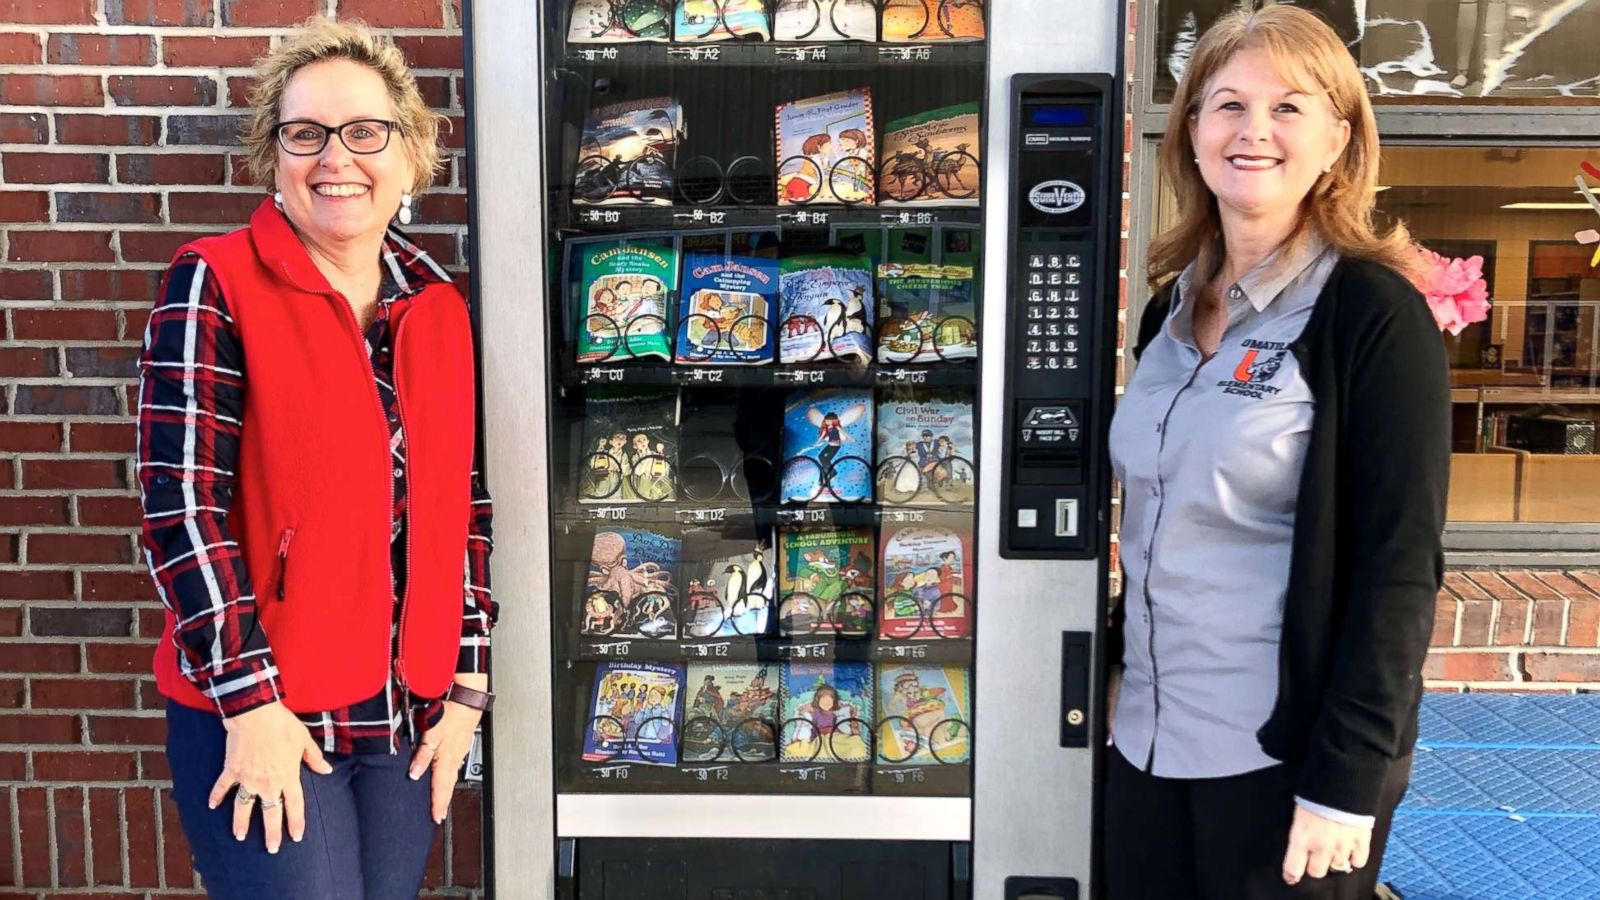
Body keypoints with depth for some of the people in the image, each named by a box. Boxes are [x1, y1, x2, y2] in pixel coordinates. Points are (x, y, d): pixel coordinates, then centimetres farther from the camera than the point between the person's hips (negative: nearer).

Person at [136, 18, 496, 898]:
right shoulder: (215, 284, -8)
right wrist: (251, 701, -15)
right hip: (256, 719, -4)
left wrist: (467, 686, 4)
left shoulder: (438, 307, 5)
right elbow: (182, 506, -13)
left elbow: (464, 503, 8)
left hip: (410, 718, 5)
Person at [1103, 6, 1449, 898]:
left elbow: (1400, 567, -15)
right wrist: (1125, 682, 14)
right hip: (1150, 737, 6)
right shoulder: (1173, 305, 7)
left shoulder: (1373, 314, -11)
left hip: (1288, 752, -6)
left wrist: (1347, 777, -17)